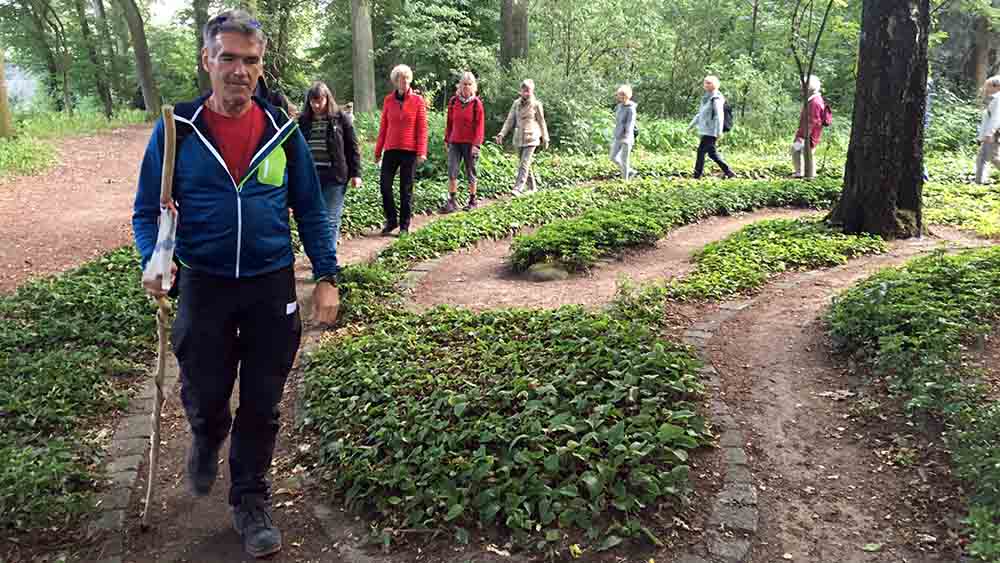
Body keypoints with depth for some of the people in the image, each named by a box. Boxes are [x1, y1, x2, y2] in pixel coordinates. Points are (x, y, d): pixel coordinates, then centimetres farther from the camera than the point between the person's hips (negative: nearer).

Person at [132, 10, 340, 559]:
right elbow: (148, 210, 0)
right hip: (203, 285, -1)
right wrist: (154, 259, -20)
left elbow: (310, 210, 6)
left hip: (272, 286, 1)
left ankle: (251, 503, 27)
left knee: (261, 406, 8)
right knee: (204, 398, 9)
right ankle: (207, 440, 46)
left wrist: (326, 276, 0)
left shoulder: (283, 131, 0)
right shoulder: (176, 130, -4)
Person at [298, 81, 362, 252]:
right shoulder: (303, 120, 8)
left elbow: (352, 148, 0)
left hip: (334, 175, -4)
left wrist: (356, 173, -4)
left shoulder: (341, 119, -1)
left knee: (331, 219, -4)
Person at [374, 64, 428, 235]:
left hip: (410, 150, -2)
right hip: (391, 150, 3)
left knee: (406, 189, 3)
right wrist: (378, 151, 9)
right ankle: (391, 220, 14)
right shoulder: (388, 100, 7)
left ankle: (404, 225, 12)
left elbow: (422, 128, -3)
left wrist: (421, 152, -11)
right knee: (384, 184, -4)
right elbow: (383, 127, 10)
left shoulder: (417, 100, -1)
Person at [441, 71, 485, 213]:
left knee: (470, 173, 7)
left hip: (469, 143, -3)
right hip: (455, 142, 3)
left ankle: (472, 201, 19)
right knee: (452, 172, -5)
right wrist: (447, 139, 11)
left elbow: (479, 125, -6)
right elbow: (449, 122, 12)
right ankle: (452, 202, -2)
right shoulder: (453, 101, 5)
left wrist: (476, 144, -11)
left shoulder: (476, 103, -4)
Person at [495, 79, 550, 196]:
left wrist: (545, 139, 9)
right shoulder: (516, 103, 5)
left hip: (531, 139, -5)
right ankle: (532, 187, 26)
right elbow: (510, 120, 5)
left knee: (524, 164, -14)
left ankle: (518, 189, -19)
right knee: (525, 164, 13)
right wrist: (501, 134, -6)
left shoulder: (536, 104, -3)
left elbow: (541, 122, 4)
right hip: (518, 138, 5)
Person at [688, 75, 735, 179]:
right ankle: (729, 172, 18)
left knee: (701, 151, -8)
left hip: (711, 131, -9)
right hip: (705, 130, 9)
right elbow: (700, 114, 24)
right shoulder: (706, 98, 16)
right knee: (712, 153, 12)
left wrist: (719, 131, -24)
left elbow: (719, 115, -19)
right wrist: (691, 125, 25)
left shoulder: (716, 99, -13)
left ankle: (697, 175, -3)